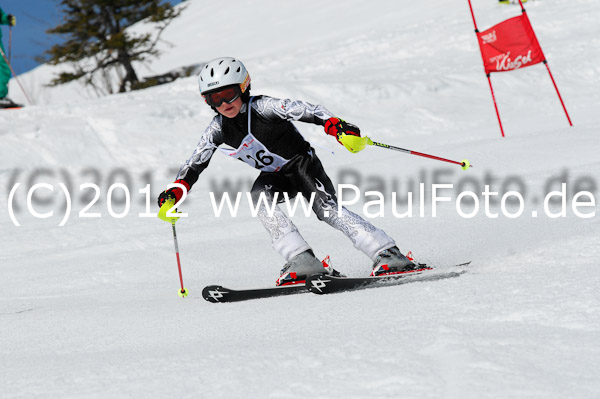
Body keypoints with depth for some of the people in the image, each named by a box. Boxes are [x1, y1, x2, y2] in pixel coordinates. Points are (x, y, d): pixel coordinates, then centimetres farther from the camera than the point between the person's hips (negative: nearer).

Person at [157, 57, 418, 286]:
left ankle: (388, 255, -25)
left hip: (303, 165, -5)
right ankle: (303, 260, -32)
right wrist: (174, 193, -14)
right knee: (258, 196, -27)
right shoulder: (218, 128, -7)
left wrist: (335, 126, -51)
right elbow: (194, 164, -1)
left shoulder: (261, 107, -23)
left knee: (326, 209, -25)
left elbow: (303, 110, -35)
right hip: (275, 177, 5)